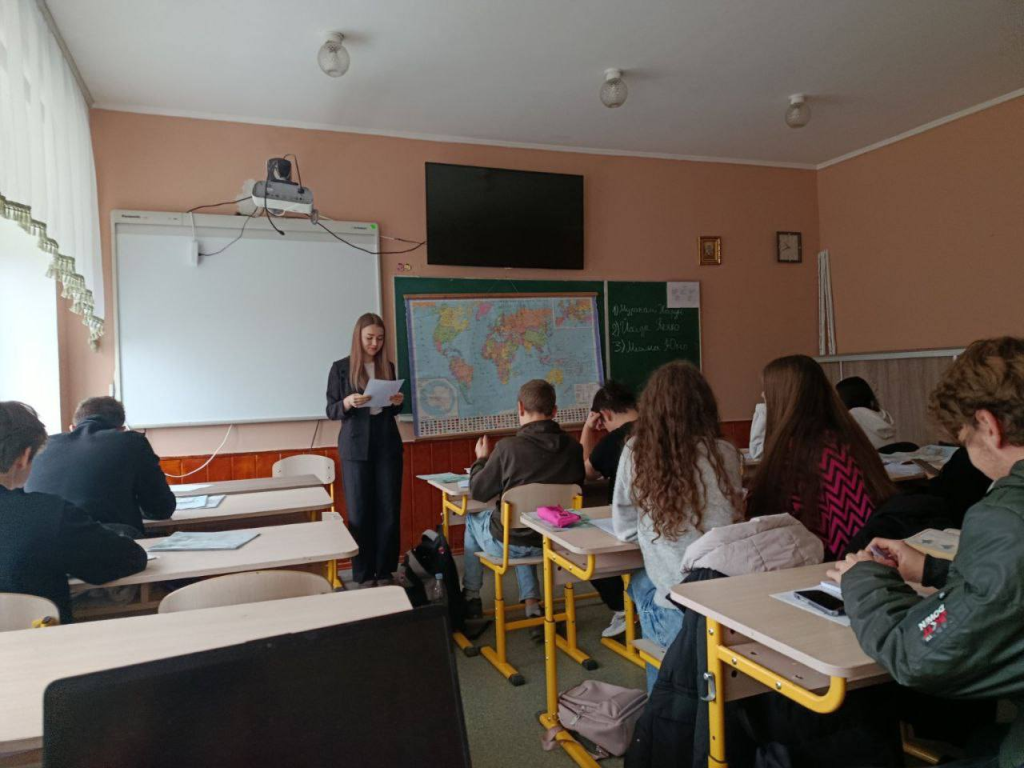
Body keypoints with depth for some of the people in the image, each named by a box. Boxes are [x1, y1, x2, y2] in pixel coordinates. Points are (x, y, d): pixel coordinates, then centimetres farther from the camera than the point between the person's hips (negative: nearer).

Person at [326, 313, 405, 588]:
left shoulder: (388, 367, 8)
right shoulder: (341, 368, -2)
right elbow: (331, 411, -2)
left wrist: (397, 402, -6)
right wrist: (348, 403, -21)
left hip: (388, 445, 3)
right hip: (356, 448, -3)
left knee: (389, 510, 3)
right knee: (359, 512, 2)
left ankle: (385, 571, 15)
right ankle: (364, 574, 12)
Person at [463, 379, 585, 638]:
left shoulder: (508, 447, -21)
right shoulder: (573, 448, -10)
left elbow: (477, 493, -10)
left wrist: (481, 459, 9)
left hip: (507, 544, -3)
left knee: (474, 517, 29)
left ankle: (471, 597, 42)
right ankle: (532, 605, 27)